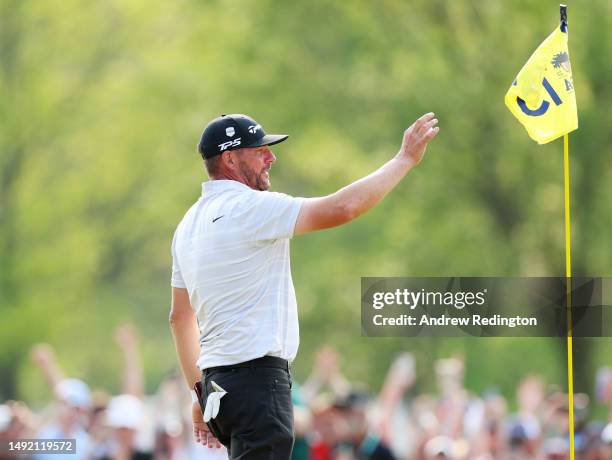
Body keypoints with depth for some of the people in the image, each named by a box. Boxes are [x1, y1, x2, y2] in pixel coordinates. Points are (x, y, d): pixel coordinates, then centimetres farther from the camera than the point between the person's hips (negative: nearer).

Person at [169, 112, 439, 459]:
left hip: (216, 380, 10)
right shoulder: (250, 208, -11)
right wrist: (405, 159, -7)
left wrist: (201, 391, 25)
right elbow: (342, 208, -17)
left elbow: (180, 316, 22)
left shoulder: (189, 224, 18)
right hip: (257, 378, -10)